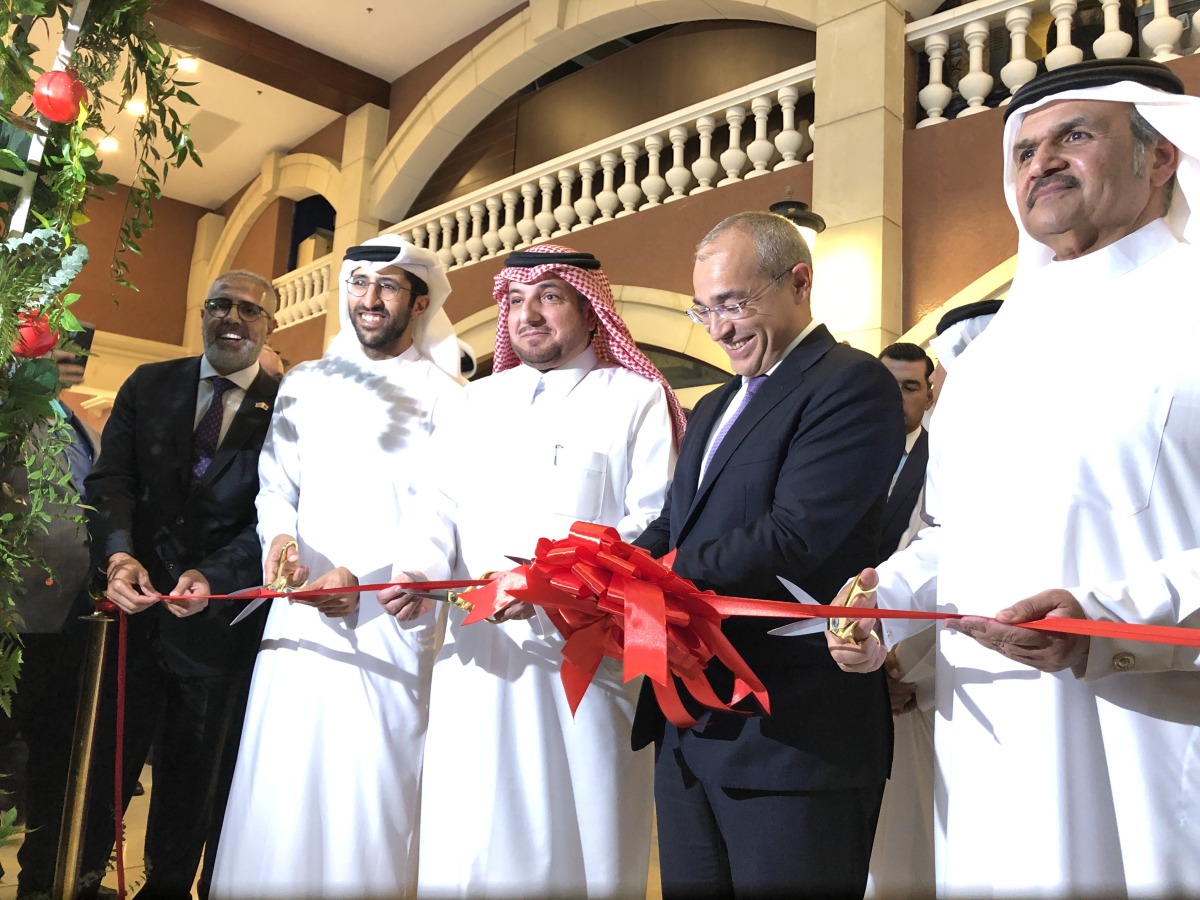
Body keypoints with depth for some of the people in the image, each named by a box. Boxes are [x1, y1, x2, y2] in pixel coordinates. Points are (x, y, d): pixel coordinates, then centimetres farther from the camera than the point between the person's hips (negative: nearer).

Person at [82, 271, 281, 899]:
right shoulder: (148, 385, 6)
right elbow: (111, 479, -3)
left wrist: (213, 576, -23)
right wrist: (119, 554, -21)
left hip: (217, 620, -1)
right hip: (134, 608, 2)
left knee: (192, 773, 15)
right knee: (104, 760, 11)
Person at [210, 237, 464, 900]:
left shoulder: (447, 401, -1)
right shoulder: (305, 385, 12)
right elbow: (275, 487, 16)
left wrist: (365, 581, -16)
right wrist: (281, 537, -6)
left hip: (392, 626, -3)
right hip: (301, 615, 4)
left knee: (375, 791, 2)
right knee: (280, 790, 5)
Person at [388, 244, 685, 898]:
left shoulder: (635, 397, 1)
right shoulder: (479, 400, 18)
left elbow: (657, 523, -10)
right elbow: (441, 506, 11)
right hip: (478, 647, 4)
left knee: (579, 839, 5)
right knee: (467, 844, 7)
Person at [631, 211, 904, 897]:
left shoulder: (853, 383, -10)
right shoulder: (714, 408, 20)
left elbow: (792, 538, -21)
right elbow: (672, 527, 13)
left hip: (790, 740, -8)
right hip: (690, 730, 9)